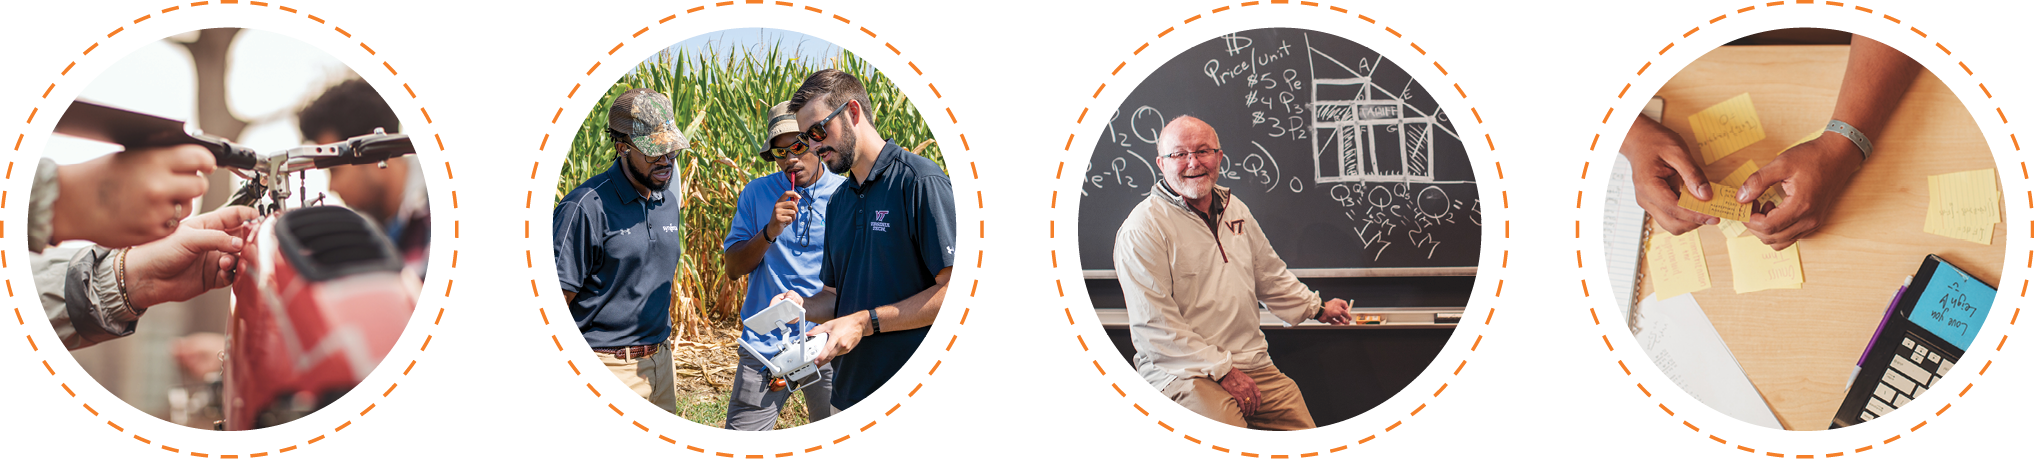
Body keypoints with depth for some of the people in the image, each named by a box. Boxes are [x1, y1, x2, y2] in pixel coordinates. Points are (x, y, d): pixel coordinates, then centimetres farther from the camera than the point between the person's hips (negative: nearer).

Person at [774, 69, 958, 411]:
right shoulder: (839, 202, 15)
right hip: (849, 391, 7)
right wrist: (802, 307, 0)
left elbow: (953, 290, -17)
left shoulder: (920, 181, -11)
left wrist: (865, 322, -18)